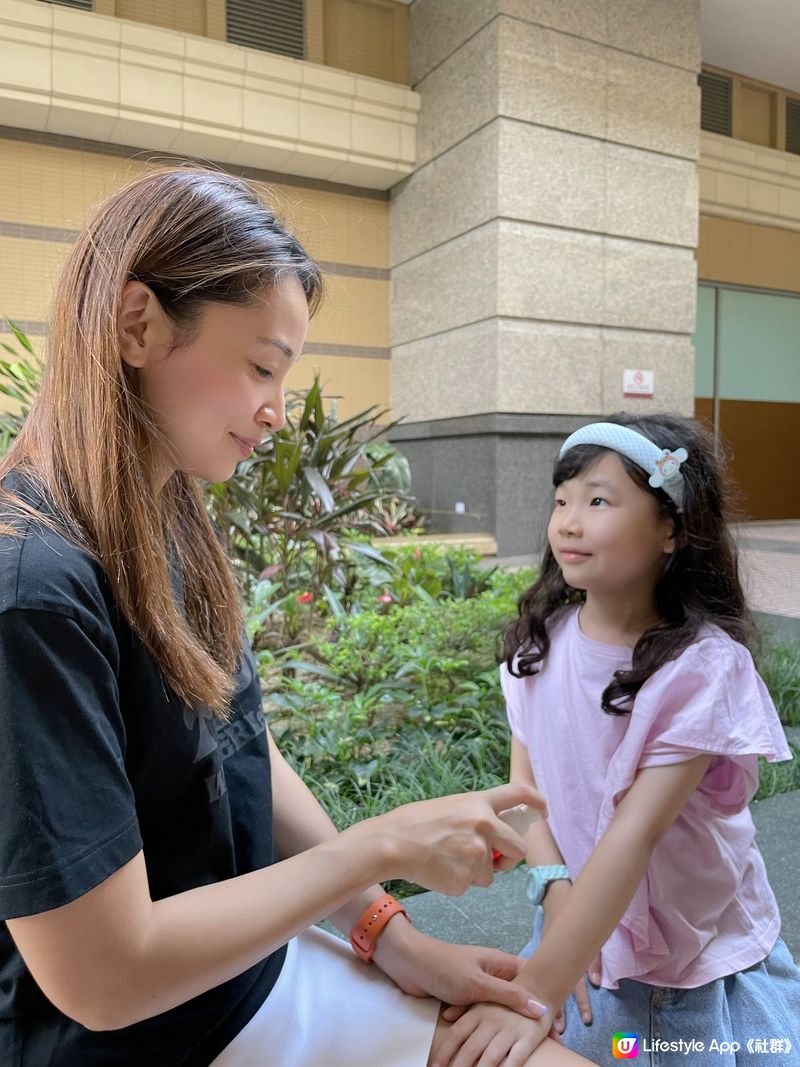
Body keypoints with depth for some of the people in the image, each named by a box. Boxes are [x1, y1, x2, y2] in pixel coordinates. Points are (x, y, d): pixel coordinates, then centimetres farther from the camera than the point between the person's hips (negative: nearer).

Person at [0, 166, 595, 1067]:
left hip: (248, 957, 7)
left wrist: (387, 933, -2)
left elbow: (246, 753, 2)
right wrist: (382, 845, -19)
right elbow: (101, 977, -26)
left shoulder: (167, 523, -3)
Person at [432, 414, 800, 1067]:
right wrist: (556, 888, -20)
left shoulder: (704, 665, -24)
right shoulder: (541, 640, -10)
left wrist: (537, 993, -31)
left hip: (707, 957, -2)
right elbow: (525, 781, -4)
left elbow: (636, 832, -29)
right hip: (584, 930, 3)